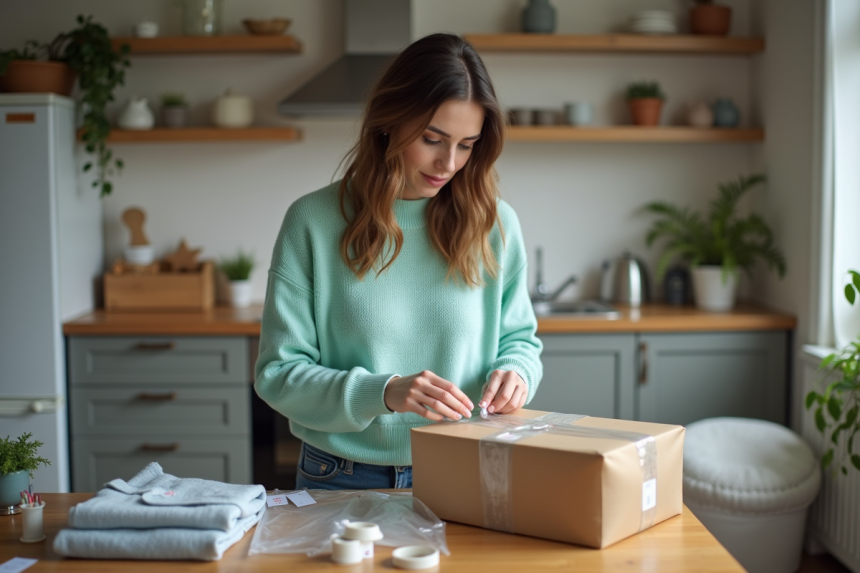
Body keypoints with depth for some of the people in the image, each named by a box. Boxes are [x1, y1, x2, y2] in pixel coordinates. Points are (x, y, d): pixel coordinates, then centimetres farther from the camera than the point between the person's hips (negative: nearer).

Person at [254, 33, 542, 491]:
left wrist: (514, 371, -9)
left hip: (465, 478, 2)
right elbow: (278, 373, -5)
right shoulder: (312, 221, -4)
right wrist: (383, 392, -20)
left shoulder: (495, 224, 2)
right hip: (342, 482, -1)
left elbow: (520, 338, 15)